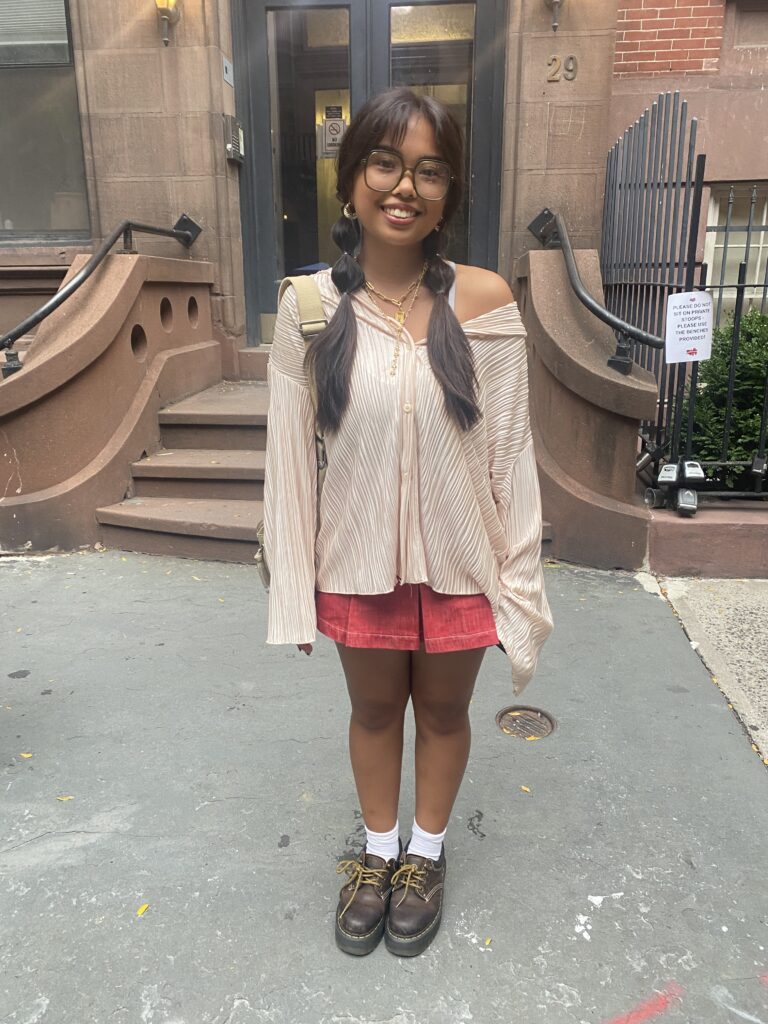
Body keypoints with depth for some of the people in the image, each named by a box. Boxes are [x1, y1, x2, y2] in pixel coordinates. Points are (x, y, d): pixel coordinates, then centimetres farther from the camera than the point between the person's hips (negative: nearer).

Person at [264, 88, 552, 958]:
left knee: (443, 709, 20)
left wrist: (519, 583, -5)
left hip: (459, 560, 0)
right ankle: (378, 848, 50)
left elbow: (510, 453, -7)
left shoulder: (484, 303, -11)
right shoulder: (309, 308, -9)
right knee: (373, 708, 22)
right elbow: (290, 460, -5)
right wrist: (295, 591, -3)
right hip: (359, 562, 1)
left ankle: (426, 850, 49)